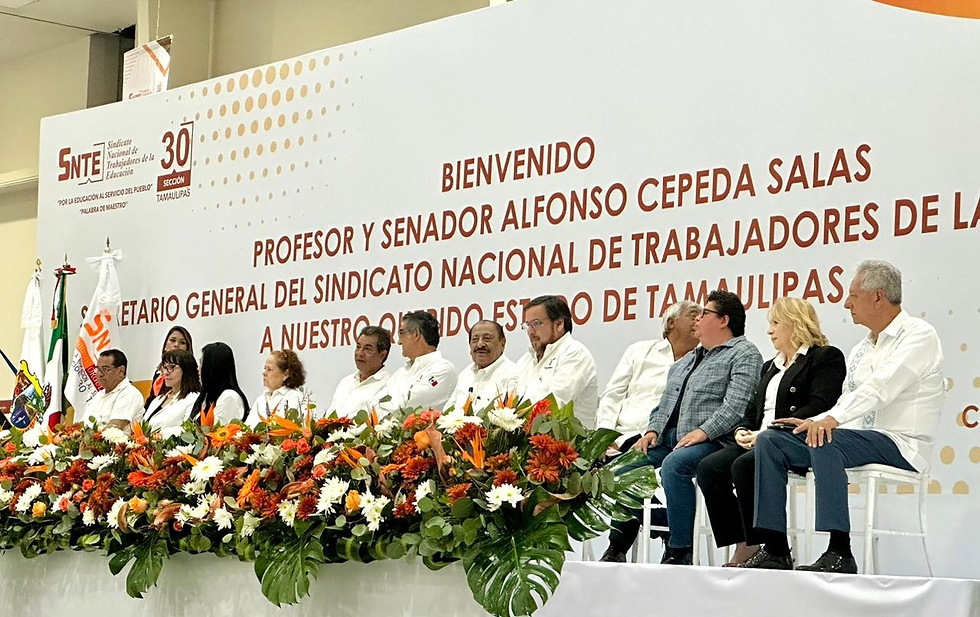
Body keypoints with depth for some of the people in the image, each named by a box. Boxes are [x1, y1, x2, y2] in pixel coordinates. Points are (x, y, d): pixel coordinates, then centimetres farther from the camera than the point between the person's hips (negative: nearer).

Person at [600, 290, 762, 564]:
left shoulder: (744, 354, 0)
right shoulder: (689, 359, 28)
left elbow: (736, 406, -13)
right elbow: (666, 401, 28)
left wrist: (703, 432, -23)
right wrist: (653, 429, 9)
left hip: (710, 440, -9)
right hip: (668, 438, 9)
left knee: (674, 465, -36)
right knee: (625, 465, -8)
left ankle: (679, 552, -32)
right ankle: (617, 548, -5)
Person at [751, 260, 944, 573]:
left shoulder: (918, 334, -6)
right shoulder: (860, 350, 21)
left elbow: (882, 386, -21)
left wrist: (833, 419, -32)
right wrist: (815, 421, -2)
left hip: (901, 444, -8)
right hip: (860, 440, 9)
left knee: (826, 442, -35)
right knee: (770, 441, -5)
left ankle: (840, 554, -38)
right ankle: (775, 549, -11)